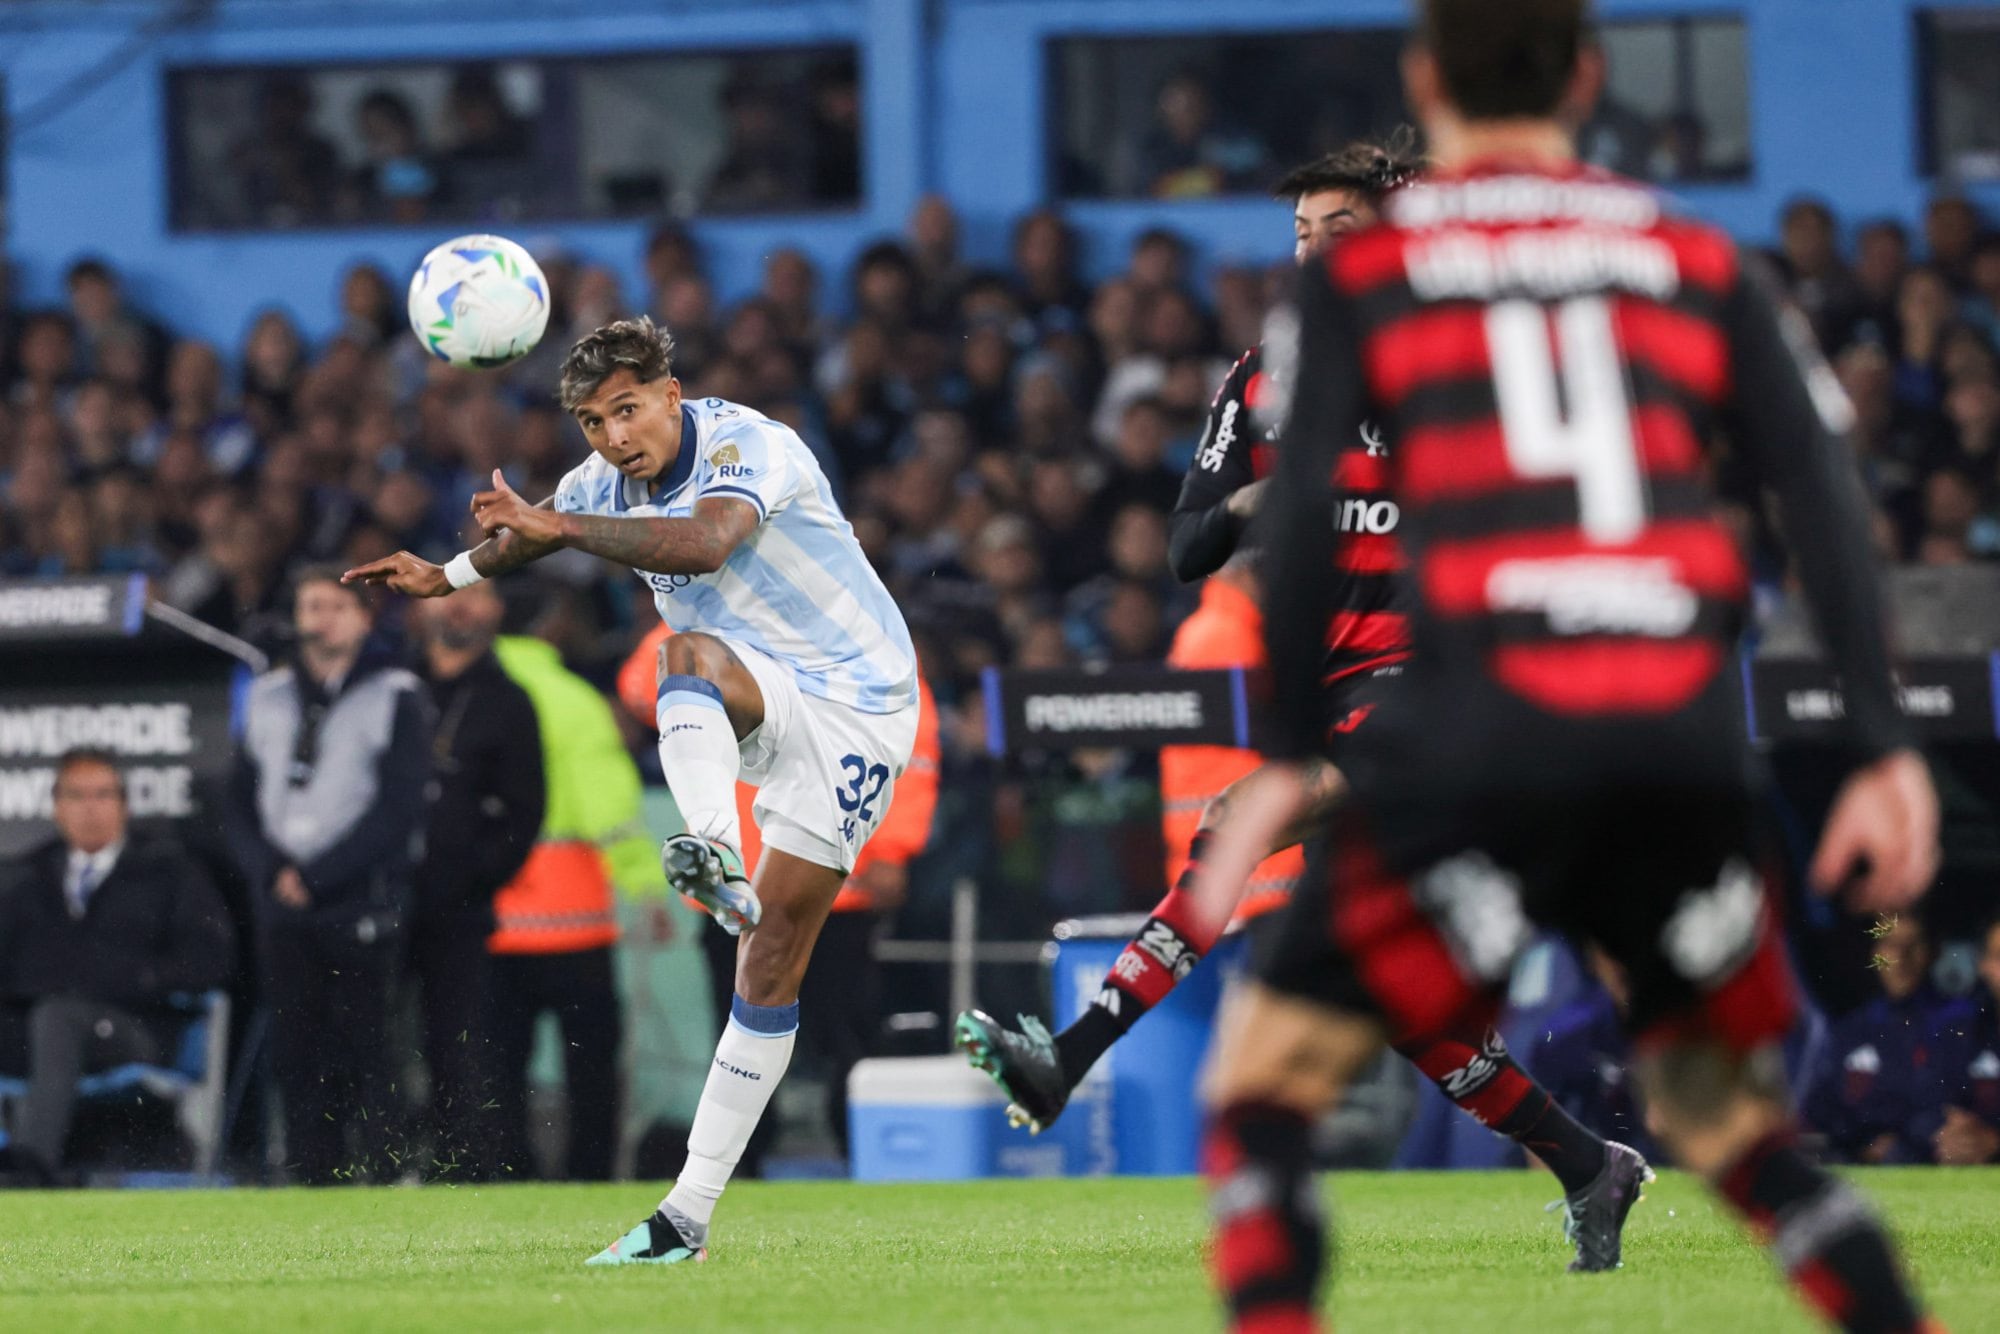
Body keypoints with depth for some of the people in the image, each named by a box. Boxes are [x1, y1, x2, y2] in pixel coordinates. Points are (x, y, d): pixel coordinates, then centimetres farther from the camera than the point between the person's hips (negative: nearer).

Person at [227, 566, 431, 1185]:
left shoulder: (396, 697, 1)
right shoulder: (268, 698, 16)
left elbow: (397, 809, -7)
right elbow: (240, 802, 14)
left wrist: (314, 877, -10)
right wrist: (273, 871, -5)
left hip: (364, 908, -4)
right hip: (282, 911, 4)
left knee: (363, 1058, -11)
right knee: (296, 1059, 0)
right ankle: (314, 1187, 2)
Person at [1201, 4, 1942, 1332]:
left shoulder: (1363, 264, 11)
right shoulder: (1697, 261, 17)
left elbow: (1305, 509, 1)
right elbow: (1825, 489, 8)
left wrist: (1289, 759, 4)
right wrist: (1886, 754, 5)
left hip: (1484, 724, -3)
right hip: (1689, 731, 3)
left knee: (1267, 1081, 6)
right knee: (1729, 1112, 20)